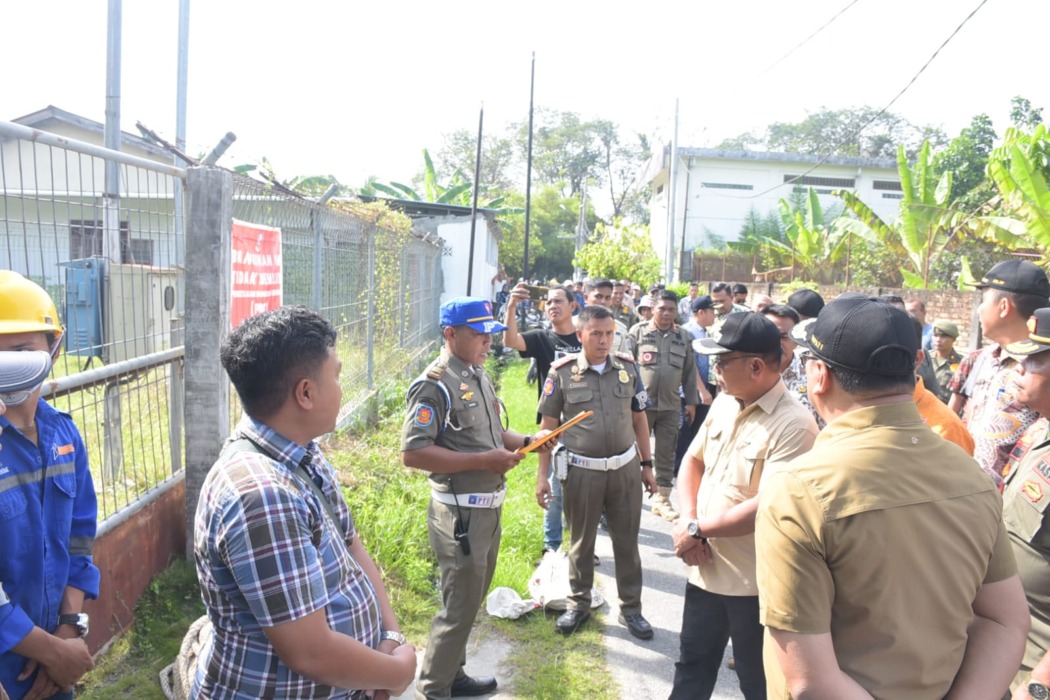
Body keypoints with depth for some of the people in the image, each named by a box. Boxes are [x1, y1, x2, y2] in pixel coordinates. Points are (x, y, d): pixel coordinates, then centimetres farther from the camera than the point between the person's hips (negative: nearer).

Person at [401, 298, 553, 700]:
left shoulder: (479, 376, 10)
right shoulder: (435, 384, -18)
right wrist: (483, 461, -25)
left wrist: (527, 441, 0)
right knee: (459, 606, 3)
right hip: (460, 512, -9)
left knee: (471, 600, 21)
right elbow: (413, 453, -24)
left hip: (489, 507, 9)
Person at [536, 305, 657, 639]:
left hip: (625, 468, 2)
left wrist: (647, 464, 10)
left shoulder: (628, 368, 1)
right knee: (581, 541, 14)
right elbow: (548, 425, -2)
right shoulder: (562, 372, -7)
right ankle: (579, 604, 32)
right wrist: (542, 474, -3)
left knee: (627, 541, 13)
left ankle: (631, 608, 29)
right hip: (581, 471, -2)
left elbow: (639, 419, 9)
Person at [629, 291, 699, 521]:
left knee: (666, 454, 8)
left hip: (671, 406, 3)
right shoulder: (638, 332, -1)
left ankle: (662, 499, 18)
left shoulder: (684, 337, 7)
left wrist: (691, 401, 9)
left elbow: (690, 372, 11)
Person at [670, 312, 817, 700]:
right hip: (705, 568, 7)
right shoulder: (723, 403, 2)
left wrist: (696, 528, -18)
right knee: (691, 667, 24)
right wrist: (687, 520, -8)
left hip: (755, 581, -7)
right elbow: (693, 460, 9)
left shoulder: (793, 425, -23)